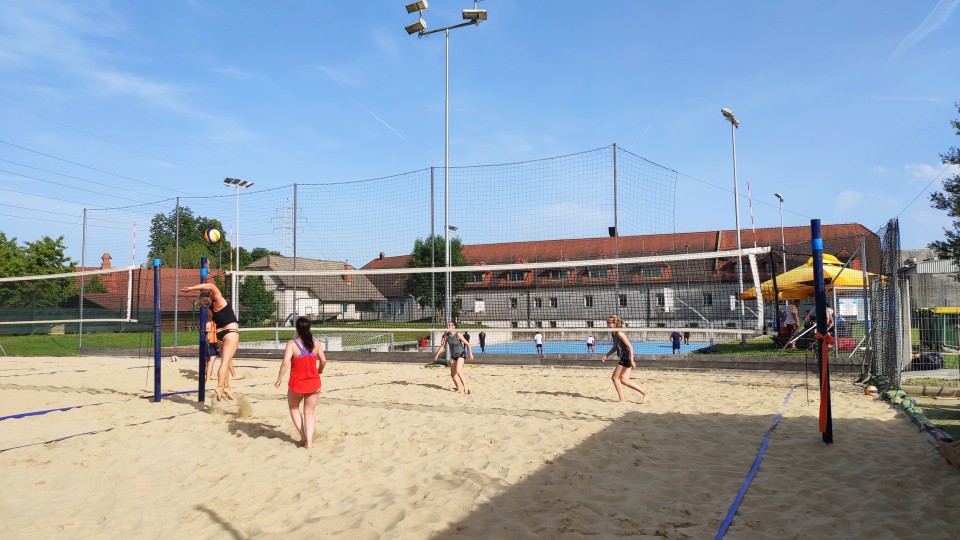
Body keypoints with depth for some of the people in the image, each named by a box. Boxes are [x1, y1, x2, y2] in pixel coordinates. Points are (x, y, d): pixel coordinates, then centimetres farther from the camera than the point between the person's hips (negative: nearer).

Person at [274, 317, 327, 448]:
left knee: (294, 408, 23)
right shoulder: (316, 343, -1)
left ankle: (303, 437, 16)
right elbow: (323, 361, 2)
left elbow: (285, 363, -20)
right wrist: (319, 370, 22)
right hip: (314, 382, 3)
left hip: (297, 383, -2)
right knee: (309, 412, 13)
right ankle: (309, 441, 2)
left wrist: (280, 379, -9)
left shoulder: (292, 343, -12)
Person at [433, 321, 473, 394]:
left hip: (460, 355, -6)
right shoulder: (446, 336, -3)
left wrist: (470, 353, -21)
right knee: (453, 374, 6)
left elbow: (467, 344, -14)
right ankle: (459, 388, 21)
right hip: (453, 356, 7)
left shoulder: (458, 335, -19)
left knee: (458, 371, -24)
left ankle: (465, 387, -19)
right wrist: (437, 355, 3)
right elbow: (442, 346, 7)